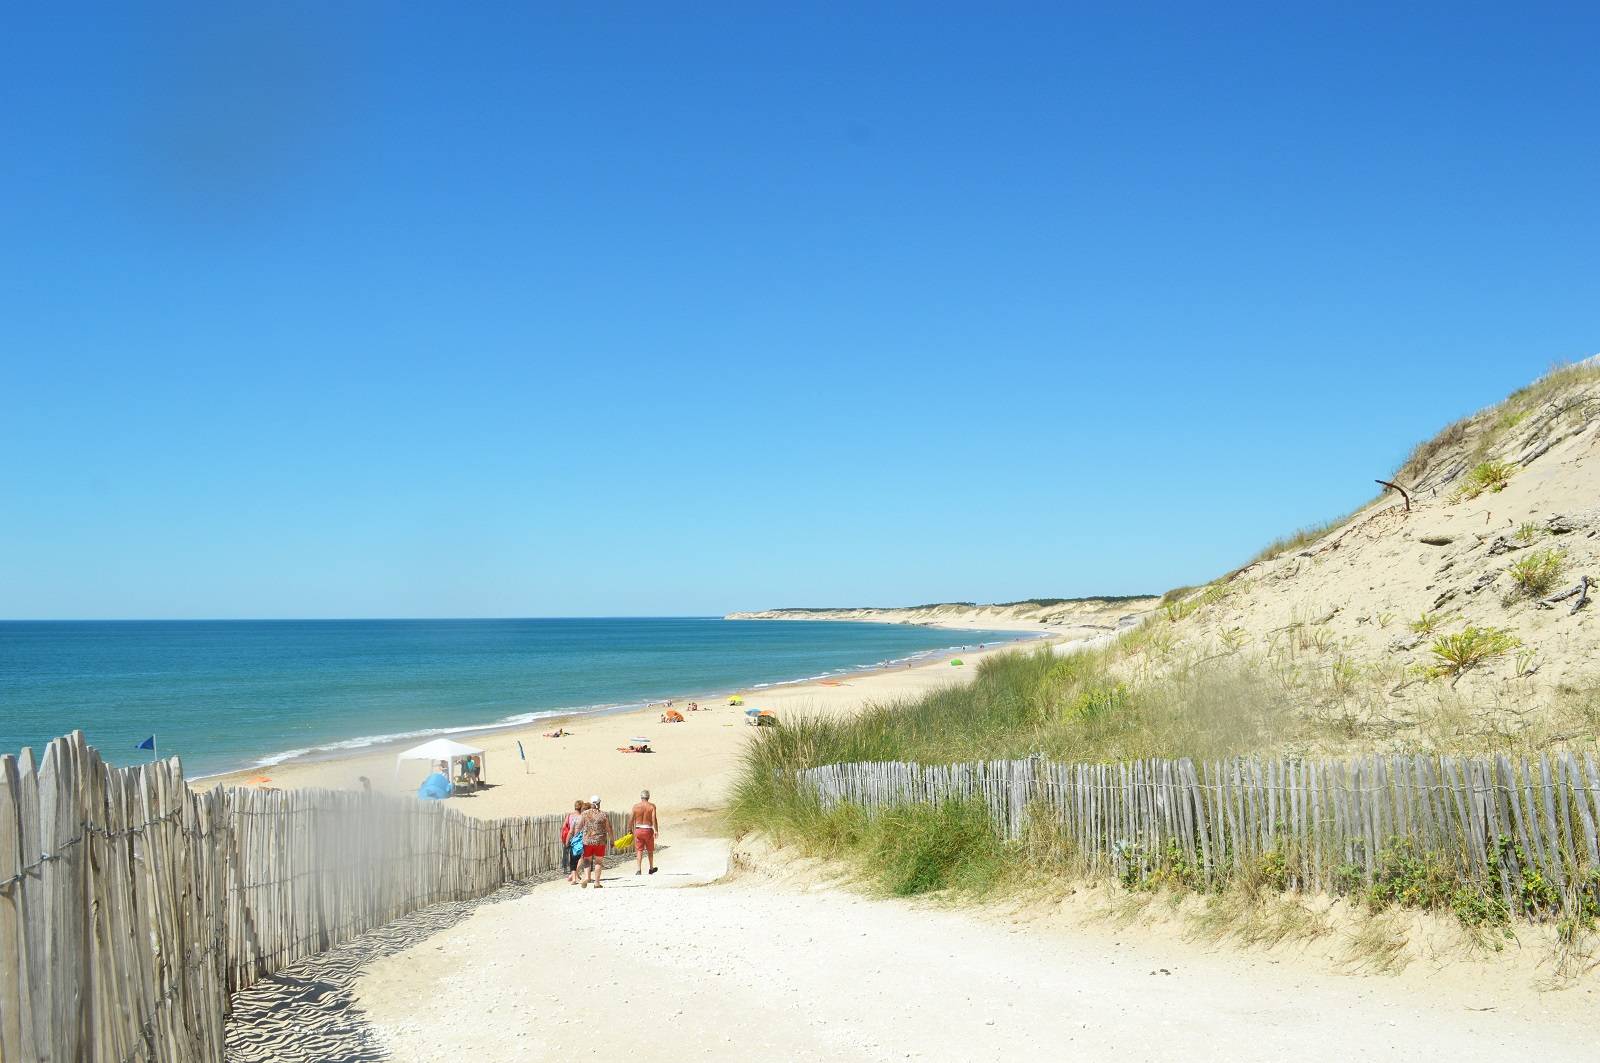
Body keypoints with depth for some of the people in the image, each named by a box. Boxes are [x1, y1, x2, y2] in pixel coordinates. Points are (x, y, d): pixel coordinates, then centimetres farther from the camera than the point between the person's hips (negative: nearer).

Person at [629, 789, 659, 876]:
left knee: (639, 850, 4)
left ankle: (639, 869, -10)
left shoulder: (636, 806, -1)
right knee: (650, 850, 16)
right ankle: (651, 868, 28)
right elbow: (654, 819, -14)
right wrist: (656, 831, -11)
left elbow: (631, 820, -1)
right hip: (648, 830, -1)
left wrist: (630, 830, 11)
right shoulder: (652, 806, -5)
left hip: (638, 830, 1)